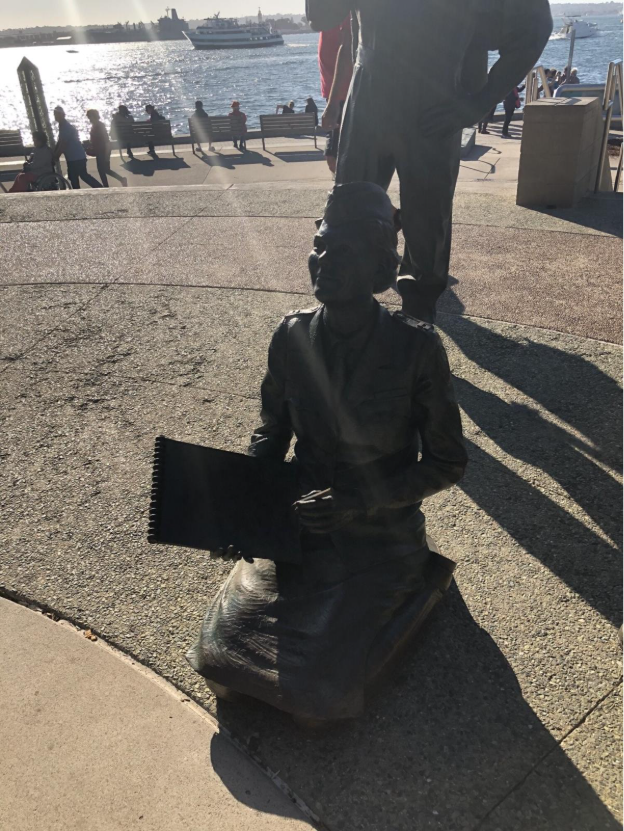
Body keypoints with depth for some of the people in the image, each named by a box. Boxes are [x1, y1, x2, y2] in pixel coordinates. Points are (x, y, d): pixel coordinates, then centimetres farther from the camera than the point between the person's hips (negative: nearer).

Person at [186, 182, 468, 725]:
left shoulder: (416, 347, -17)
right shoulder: (293, 336, -6)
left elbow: (447, 463, -9)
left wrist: (361, 501, -21)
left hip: (381, 535, -3)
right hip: (300, 524, 4)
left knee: (318, 690, -13)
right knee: (220, 655, -8)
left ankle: (420, 585, 11)